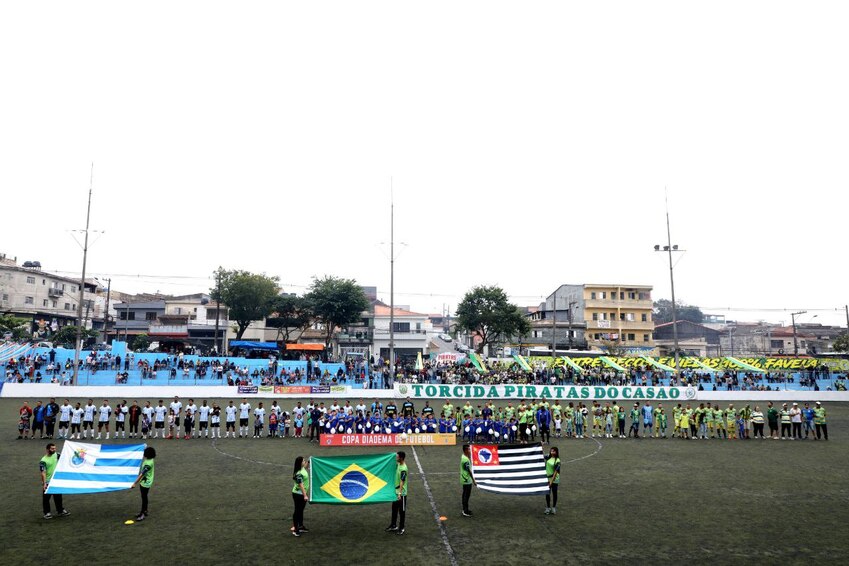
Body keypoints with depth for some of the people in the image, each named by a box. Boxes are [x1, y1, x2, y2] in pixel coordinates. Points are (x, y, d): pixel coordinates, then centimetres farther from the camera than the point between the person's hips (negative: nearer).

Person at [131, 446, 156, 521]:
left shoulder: (148, 464, -30)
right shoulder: (147, 459, -2)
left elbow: (142, 474, -28)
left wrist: (135, 483, -24)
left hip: (145, 483, -9)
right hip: (143, 482, 9)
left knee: (144, 498, 0)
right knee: (144, 497, 20)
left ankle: (143, 514, 10)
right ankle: (145, 511, 34)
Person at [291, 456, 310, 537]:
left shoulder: (303, 469, 1)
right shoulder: (299, 473, -26)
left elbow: (306, 467, 29)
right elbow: (301, 485, -29)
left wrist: (308, 463, 15)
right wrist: (305, 495, -30)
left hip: (302, 494, 9)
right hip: (298, 494, -9)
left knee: (301, 511, 19)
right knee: (297, 511, 0)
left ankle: (301, 526, 31)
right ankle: (294, 529, 8)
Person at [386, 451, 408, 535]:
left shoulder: (403, 469, -23)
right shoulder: (398, 465, 4)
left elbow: (402, 482, -27)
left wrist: (399, 493, -31)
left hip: (401, 493, -9)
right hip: (395, 491, 9)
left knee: (402, 511, 5)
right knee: (394, 509, 18)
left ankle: (401, 528, 17)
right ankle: (393, 526, 31)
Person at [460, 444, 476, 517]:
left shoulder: (463, 457, 7)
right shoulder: (466, 459, -24)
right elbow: (469, 471, -22)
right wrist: (473, 480, -16)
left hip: (464, 480, 10)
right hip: (467, 480, -10)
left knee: (465, 494, 16)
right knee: (467, 495, -3)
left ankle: (464, 509, 25)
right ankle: (466, 512, 2)